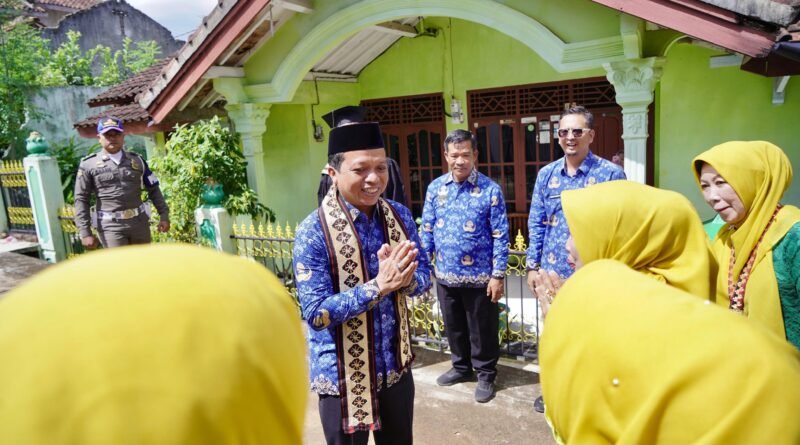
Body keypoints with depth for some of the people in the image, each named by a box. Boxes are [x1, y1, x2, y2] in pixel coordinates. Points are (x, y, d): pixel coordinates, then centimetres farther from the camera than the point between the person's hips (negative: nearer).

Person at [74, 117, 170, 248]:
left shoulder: (136, 160, 8)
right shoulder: (89, 165, -1)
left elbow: (153, 189, 13)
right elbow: (81, 200, -1)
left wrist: (164, 215, 5)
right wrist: (85, 233, -7)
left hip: (139, 222, 4)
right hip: (111, 226, -3)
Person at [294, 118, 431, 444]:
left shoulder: (400, 216, -4)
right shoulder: (313, 232, -20)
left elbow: (424, 274, 1)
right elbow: (315, 312, -21)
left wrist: (405, 279, -22)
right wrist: (380, 285, -30)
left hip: (396, 366, 5)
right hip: (343, 375, -5)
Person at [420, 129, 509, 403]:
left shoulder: (490, 190, -10)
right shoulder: (435, 188, 1)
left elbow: (500, 236, -10)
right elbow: (427, 230, 6)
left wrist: (498, 275, -12)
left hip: (479, 276, -4)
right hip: (445, 275, 4)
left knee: (482, 330, 10)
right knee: (453, 326, 20)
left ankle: (486, 374, 31)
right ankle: (461, 366, 41)